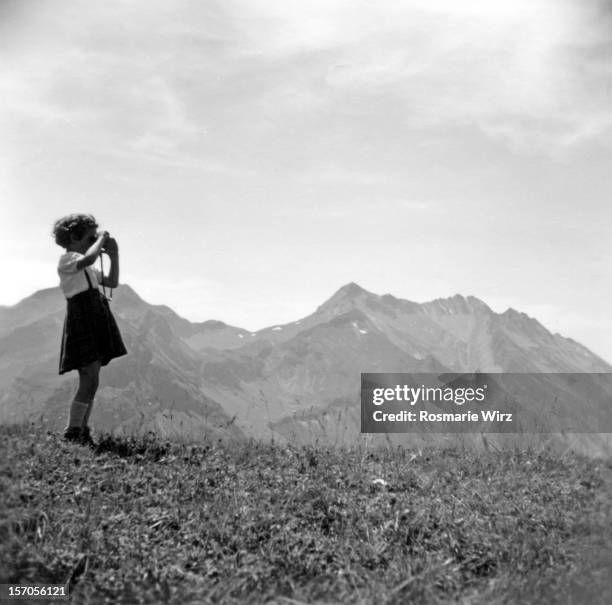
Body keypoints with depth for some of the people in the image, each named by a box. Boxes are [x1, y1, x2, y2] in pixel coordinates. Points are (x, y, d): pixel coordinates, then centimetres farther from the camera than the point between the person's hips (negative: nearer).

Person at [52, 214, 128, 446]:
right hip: (82, 320, -9)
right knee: (90, 381, -14)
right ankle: (72, 433, -10)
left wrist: (114, 255, 14)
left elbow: (112, 282, 23)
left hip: (96, 322, 9)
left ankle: (82, 432, 10)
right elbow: (89, 258, -29)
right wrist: (101, 239, -13)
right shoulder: (66, 260, -7)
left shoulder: (86, 268, 21)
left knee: (91, 382, 7)